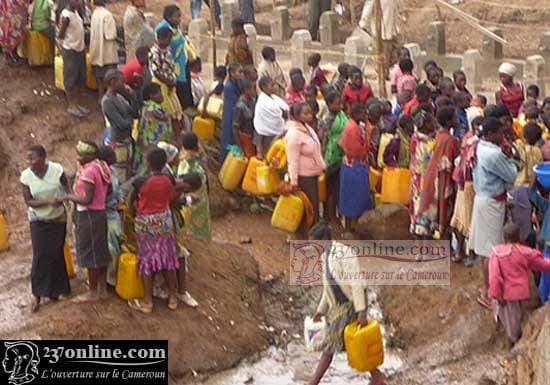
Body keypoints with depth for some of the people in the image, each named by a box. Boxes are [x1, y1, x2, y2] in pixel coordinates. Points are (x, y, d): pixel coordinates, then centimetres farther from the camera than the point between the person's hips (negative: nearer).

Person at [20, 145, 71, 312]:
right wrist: (48, 201, -27)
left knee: (55, 254, 3)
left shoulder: (57, 170, -17)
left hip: (58, 218, 0)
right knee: (40, 256, -5)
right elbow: (29, 201, -13)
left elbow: (67, 189, -3)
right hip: (38, 221, 0)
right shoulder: (25, 176, -15)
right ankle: (37, 294, 3)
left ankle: (55, 289, 20)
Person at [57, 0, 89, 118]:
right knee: (70, 79, 3)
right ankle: (71, 106, 15)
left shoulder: (75, 12, 6)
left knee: (81, 78, 15)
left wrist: (83, 45, 12)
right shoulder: (66, 15, -21)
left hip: (80, 49, 9)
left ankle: (75, 102, 29)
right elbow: (60, 35, -16)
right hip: (70, 51, -9)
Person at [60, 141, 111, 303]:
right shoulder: (101, 167, 6)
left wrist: (67, 197, -13)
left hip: (89, 215, -9)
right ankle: (102, 289, 24)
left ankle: (93, 292, 11)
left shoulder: (88, 171, -21)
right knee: (100, 252, 15)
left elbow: (87, 199, -23)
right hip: (100, 213, 9)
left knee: (90, 254, 2)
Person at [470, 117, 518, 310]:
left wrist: (504, 156, 2)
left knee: (486, 245, 18)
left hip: (482, 198, 10)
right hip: (492, 202, -10)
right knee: (492, 249, -2)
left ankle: (487, 285, 28)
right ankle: (487, 292, 5)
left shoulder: (480, 147, 4)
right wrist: (510, 158, -1)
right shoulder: (493, 154, -25)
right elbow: (511, 176, -15)